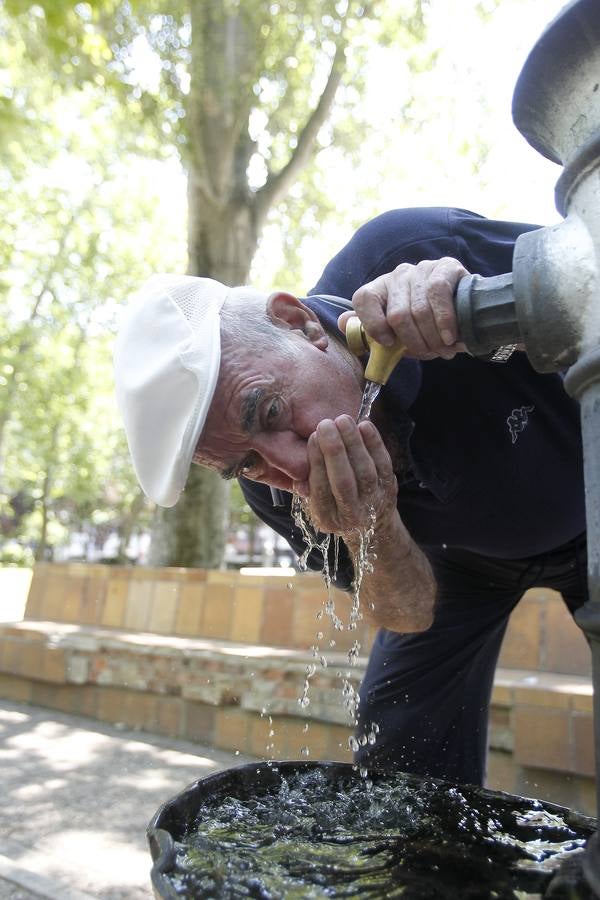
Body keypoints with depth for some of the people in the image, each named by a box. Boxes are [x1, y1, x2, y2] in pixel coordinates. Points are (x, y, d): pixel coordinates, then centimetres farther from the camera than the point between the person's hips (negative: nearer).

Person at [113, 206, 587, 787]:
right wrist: (373, 529, -41)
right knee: (400, 732, -1)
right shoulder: (275, 490, -24)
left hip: (582, 516, -1)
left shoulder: (412, 251, -36)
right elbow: (409, 613, -17)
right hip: (466, 554, 2)